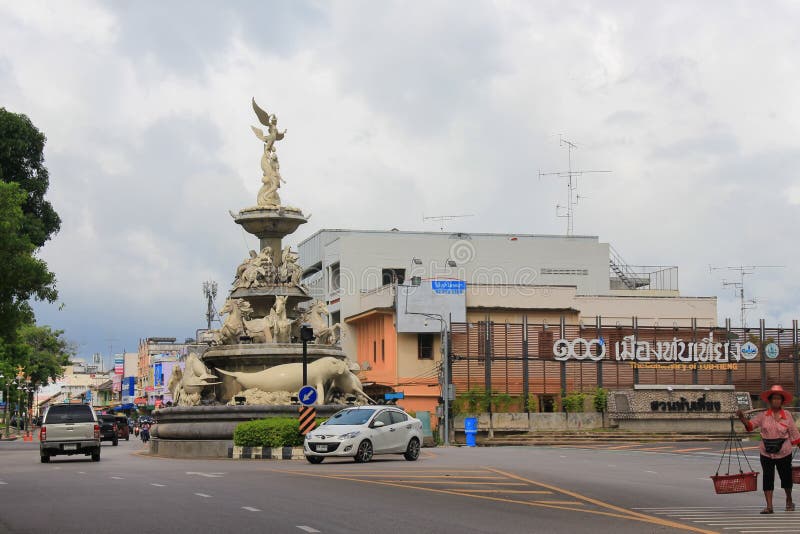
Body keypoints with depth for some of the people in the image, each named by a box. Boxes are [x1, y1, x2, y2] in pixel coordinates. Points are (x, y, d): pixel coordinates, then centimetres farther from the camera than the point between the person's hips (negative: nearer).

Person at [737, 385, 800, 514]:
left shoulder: (787, 416, -3)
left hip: (784, 454, 0)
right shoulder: (763, 416, -4)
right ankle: (769, 506, -1)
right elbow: (750, 425, -15)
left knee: (786, 477, 13)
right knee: (768, 478, -3)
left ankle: (789, 501, 37)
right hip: (766, 454, 0)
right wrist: (742, 418, -32)